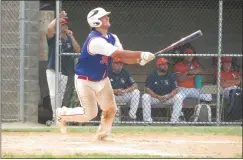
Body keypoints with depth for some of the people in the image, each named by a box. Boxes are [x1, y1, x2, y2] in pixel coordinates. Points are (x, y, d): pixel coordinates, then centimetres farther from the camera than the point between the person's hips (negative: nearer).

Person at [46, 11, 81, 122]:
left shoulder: (69, 40, 14)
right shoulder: (53, 37, -1)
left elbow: (78, 50, 0)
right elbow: (50, 28, -23)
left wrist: (71, 37, -3)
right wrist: (58, 17, -13)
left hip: (65, 72, 5)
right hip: (53, 70, -5)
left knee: (60, 96, 9)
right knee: (53, 95, -14)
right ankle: (55, 117, -16)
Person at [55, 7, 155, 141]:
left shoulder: (112, 38, 0)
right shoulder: (95, 40, -30)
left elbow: (122, 58, -5)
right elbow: (118, 54, -36)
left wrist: (139, 60, -25)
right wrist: (141, 55, -35)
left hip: (102, 80, 8)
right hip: (85, 81, -8)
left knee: (110, 109, 2)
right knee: (90, 114, -7)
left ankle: (103, 134, 21)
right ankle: (63, 114, 17)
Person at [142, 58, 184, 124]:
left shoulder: (171, 75, -4)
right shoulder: (152, 76, -7)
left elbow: (175, 90, -10)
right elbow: (147, 90, -16)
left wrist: (167, 97, -30)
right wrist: (158, 97, -31)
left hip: (168, 96, 1)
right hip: (154, 96, -1)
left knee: (179, 97, -25)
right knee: (145, 97, -30)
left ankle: (174, 120, -21)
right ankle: (147, 121, -25)